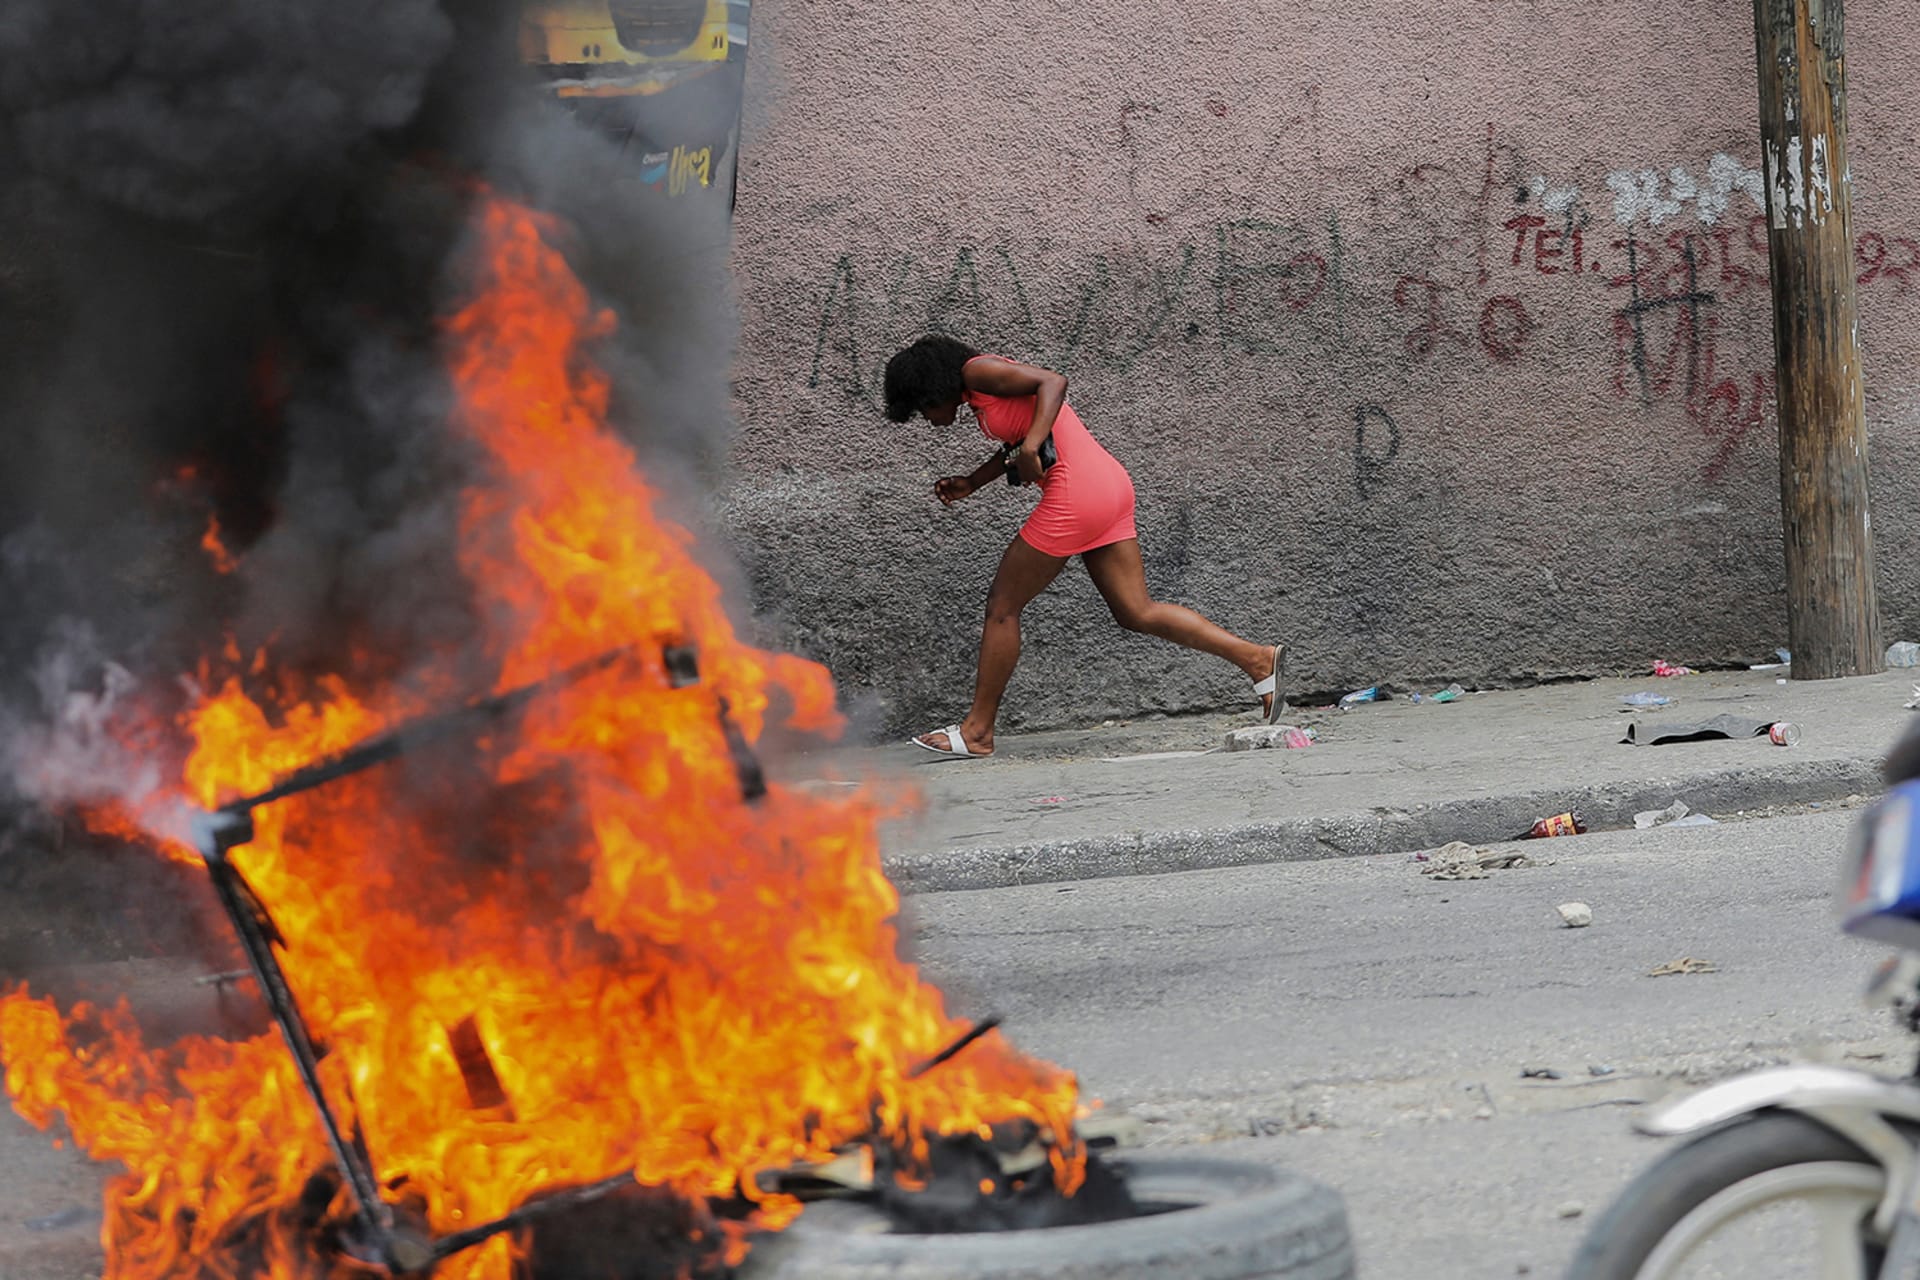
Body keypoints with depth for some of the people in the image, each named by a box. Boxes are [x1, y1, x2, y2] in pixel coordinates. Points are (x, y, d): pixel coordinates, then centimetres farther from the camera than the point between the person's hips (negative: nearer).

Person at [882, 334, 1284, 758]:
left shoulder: (978, 372, -4)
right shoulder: (983, 392, 23)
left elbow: (1053, 381, -17)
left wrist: (1031, 445, -27)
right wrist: (971, 484, 30)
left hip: (1075, 491, -10)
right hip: (1110, 483, 10)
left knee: (1002, 607, 2)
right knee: (1136, 613, 7)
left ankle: (977, 731, 9)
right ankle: (1257, 658, 0)